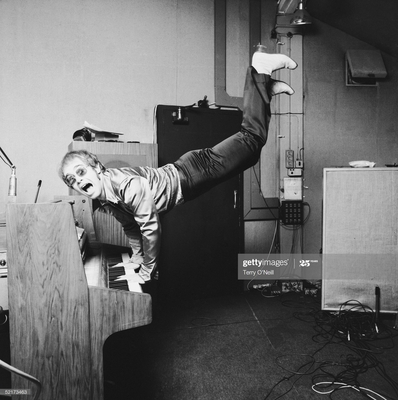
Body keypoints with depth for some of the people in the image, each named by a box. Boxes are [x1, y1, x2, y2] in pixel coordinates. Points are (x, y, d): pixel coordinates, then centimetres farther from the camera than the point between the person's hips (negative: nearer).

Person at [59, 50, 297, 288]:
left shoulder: (127, 185, -33)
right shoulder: (104, 200, -3)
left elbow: (151, 228, -30)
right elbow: (130, 225, 13)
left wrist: (145, 273, -18)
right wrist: (137, 257, 17)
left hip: (193, 174, -6)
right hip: (181, 173, 6)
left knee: (252, 140, 3)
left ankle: (261, 72, 19)